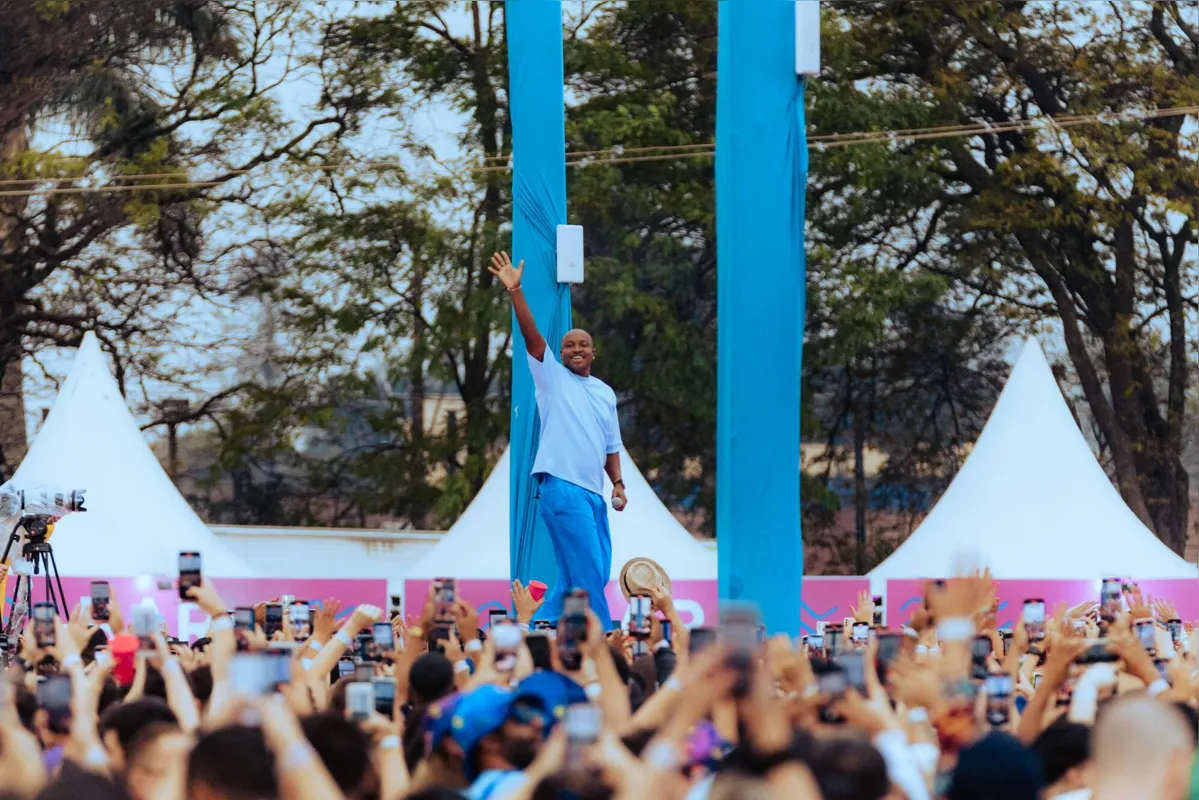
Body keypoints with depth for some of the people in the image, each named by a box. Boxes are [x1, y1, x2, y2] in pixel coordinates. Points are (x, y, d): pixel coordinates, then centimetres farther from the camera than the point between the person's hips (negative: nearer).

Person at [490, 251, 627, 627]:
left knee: (586, 575, 8)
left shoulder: (606, 393, 18)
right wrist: (515, 291, -23)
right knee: (588, 575, -9)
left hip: (594, 493, 7)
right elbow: (531, 335, -11)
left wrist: (618, 483, 7)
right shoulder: (552, 376, 3)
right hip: (562, 487, -7)